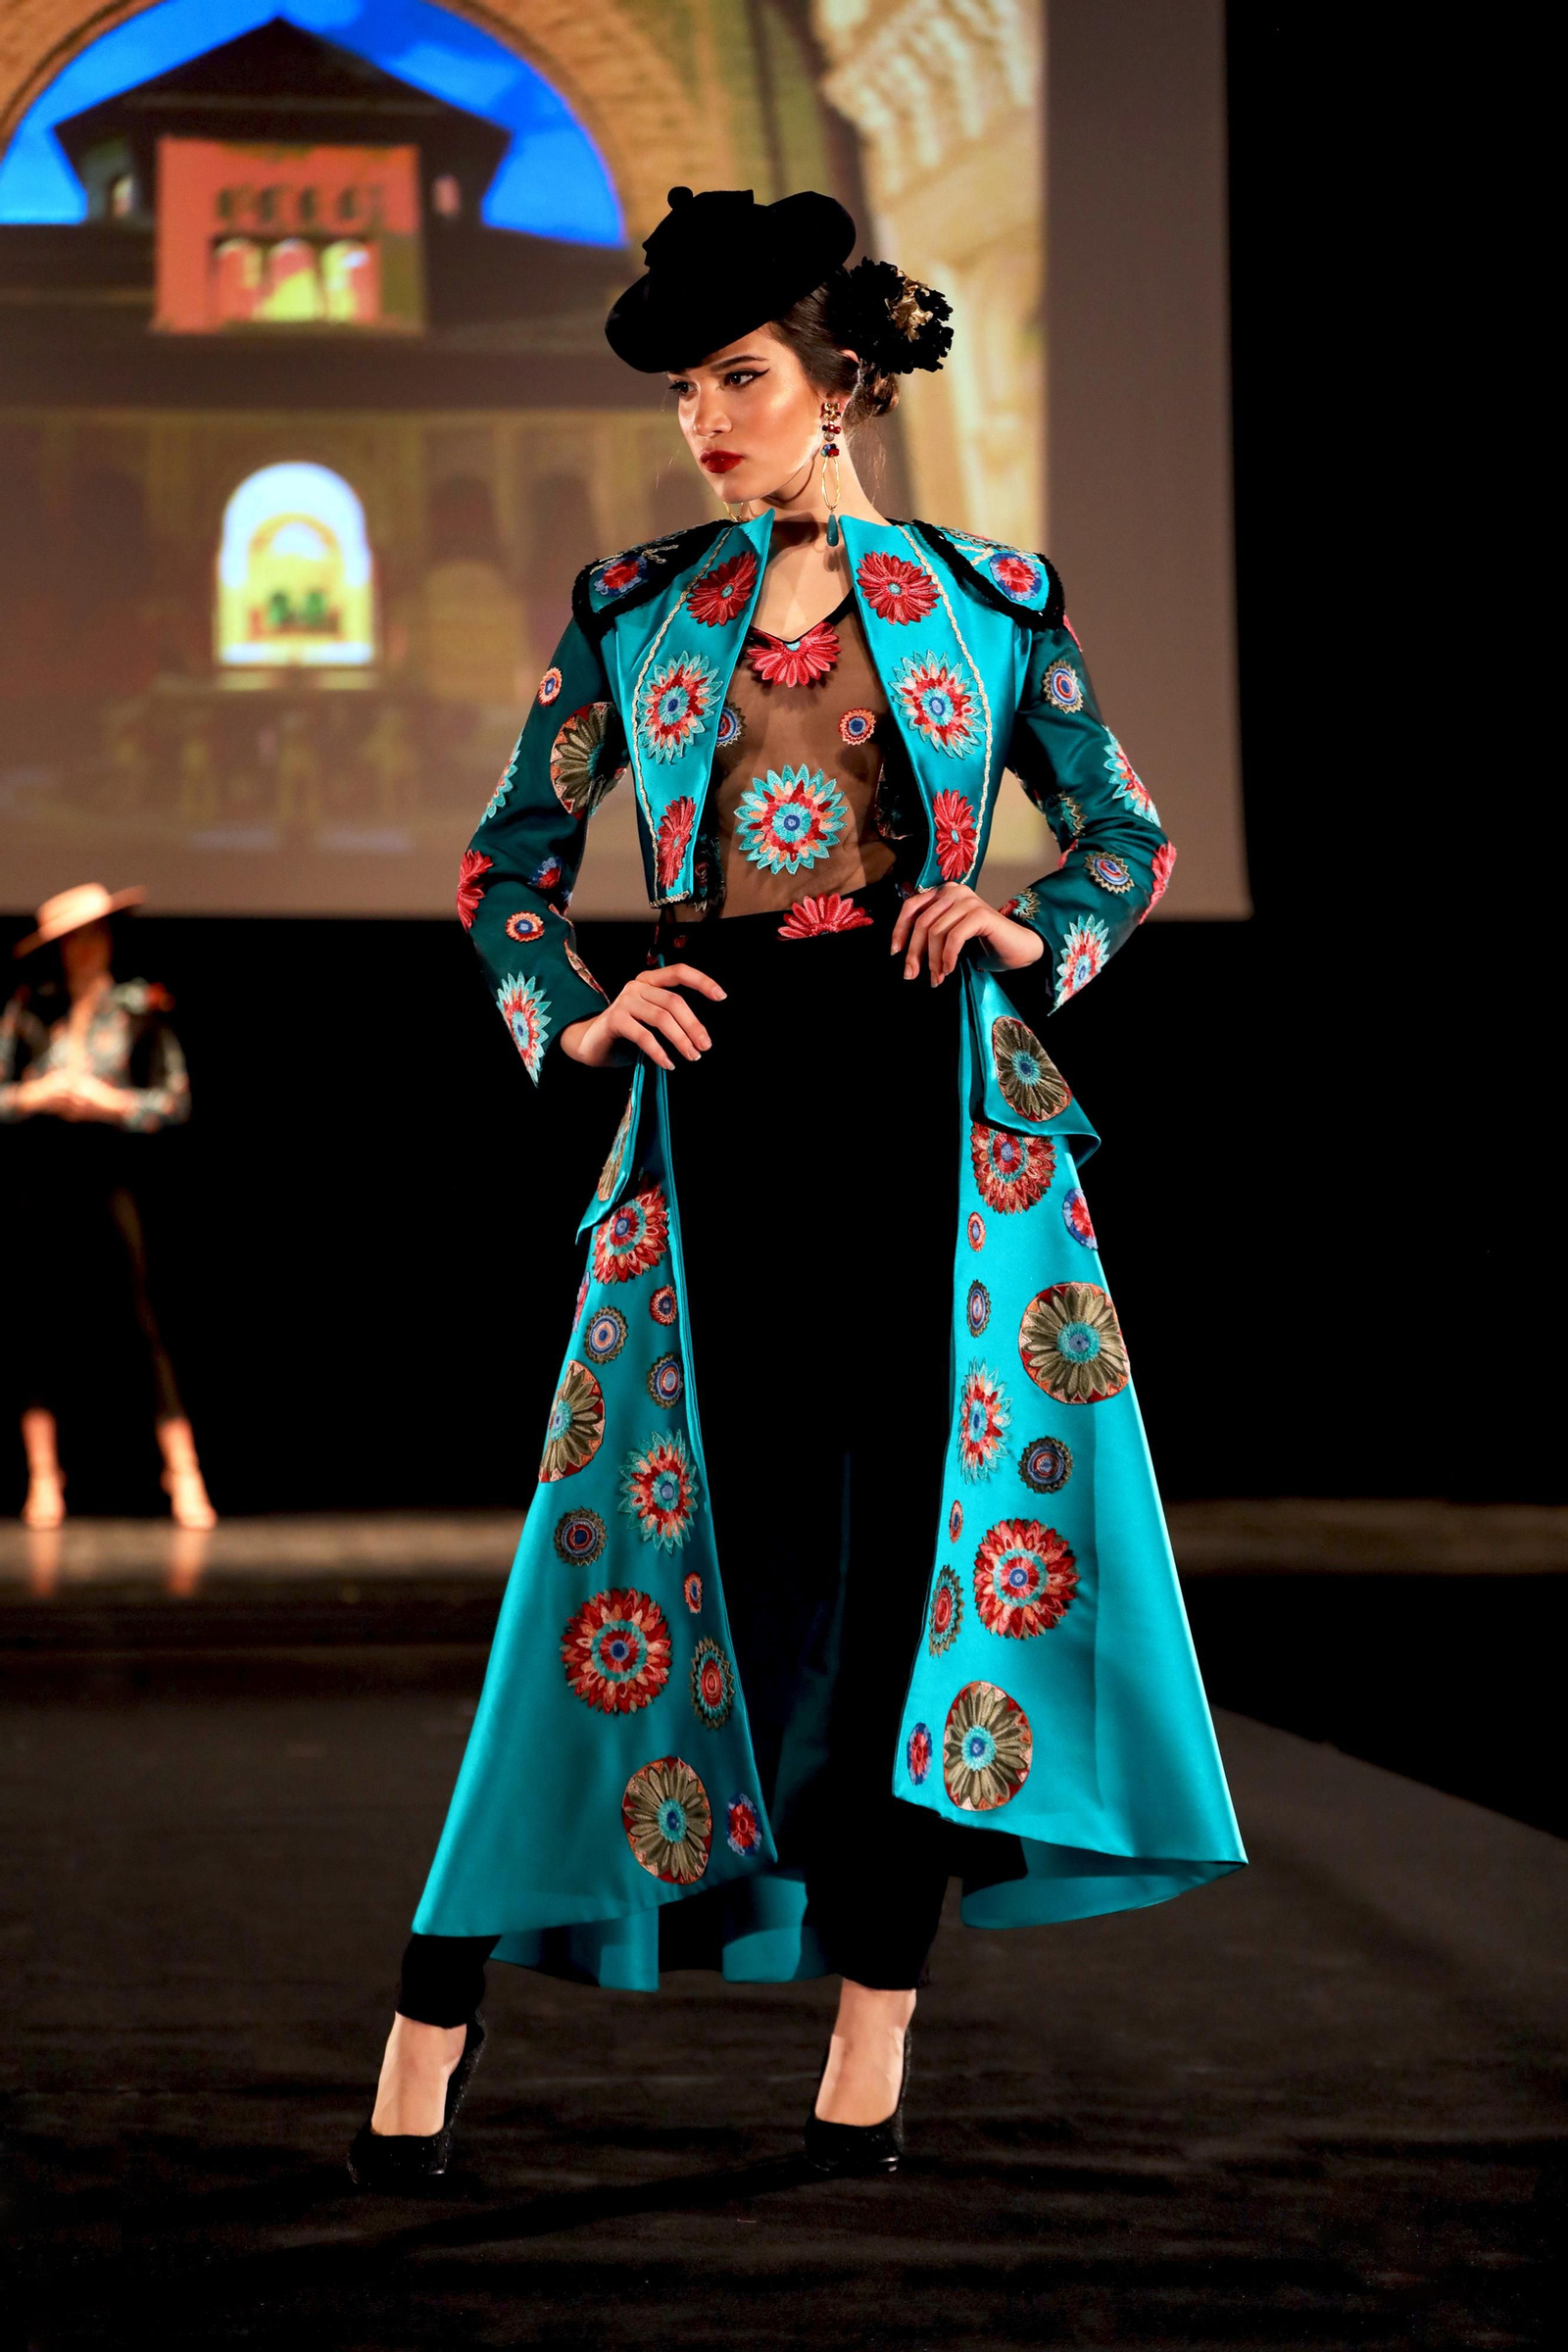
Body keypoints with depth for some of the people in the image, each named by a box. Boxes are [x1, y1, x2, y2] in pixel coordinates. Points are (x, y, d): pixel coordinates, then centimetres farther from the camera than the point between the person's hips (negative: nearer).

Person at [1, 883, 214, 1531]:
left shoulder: (139, 1010, 2)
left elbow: (176, 1101, 2)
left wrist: (111, 1100, -11)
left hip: (110, 1179, -2)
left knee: (145, 1326, -8)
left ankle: (184, 1479, -8)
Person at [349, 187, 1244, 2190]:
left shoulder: (989, 600, 6)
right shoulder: (635, 608, 8)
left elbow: (1133, 837, 13)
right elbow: (509, 858, 12)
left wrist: (1030, 937, -5)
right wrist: (569, 1016, -5)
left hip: (930, 1089, 0)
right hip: (717, 1094, 0)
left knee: (920, 1529, -3)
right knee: (713, 1531, -2)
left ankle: (869, 2057, 5)